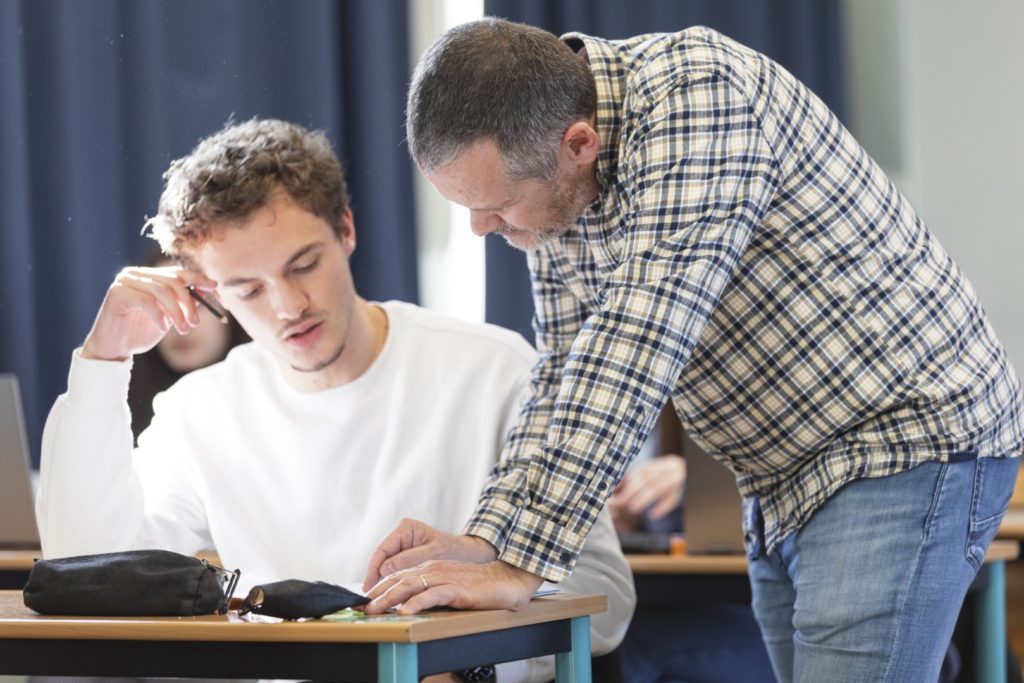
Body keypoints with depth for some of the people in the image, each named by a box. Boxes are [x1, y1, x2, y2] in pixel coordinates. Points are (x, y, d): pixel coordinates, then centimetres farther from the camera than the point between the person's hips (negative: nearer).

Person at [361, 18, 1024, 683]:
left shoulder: (697, 88, -26)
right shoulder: (551, 181, 1)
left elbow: (639, 342, -32)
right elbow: (568, 373, 6)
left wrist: (522, 562, -33)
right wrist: (485, 539, -10)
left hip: (909, 444, -9)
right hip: (785, 488, 9)